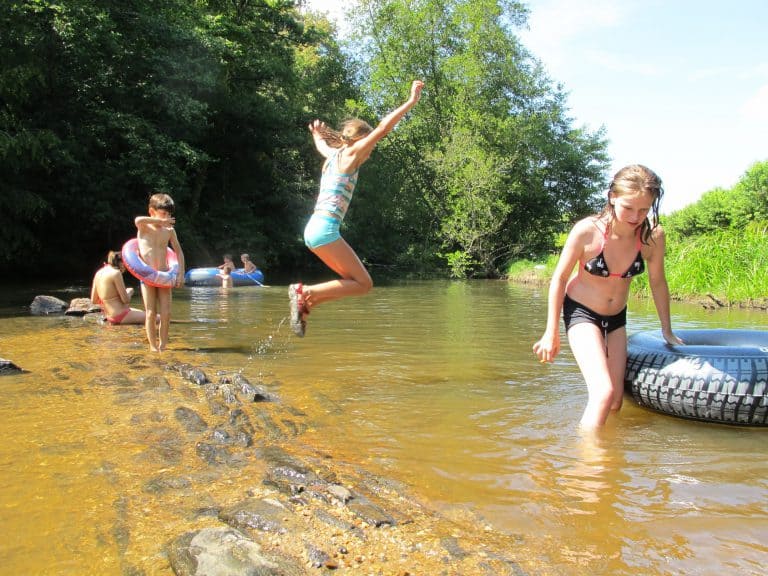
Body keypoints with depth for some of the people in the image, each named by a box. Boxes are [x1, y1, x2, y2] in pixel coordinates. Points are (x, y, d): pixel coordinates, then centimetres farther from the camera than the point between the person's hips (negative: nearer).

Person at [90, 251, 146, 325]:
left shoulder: (99, 273, 9)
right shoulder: (116, 273, -13)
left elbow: (93, 300, 13)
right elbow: (126, 300, -13)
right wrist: (129, 292, 7)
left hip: (110, 317, 9)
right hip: (120, 315, -9)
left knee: (141, 313, 29)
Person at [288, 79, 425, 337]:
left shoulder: (334, 154, 19)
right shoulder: (350, 154, -3)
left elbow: (321, 144, 43)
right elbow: (383, 127, -10)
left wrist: (317, 132, 65)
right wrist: (412, 100, -7)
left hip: (315, 228, 9)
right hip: (325, 228, -9)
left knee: (354, 281, 14)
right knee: (363, 284, -6)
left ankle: (304, 305, 8)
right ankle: (305, 292, -10)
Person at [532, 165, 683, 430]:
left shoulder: (653, 236, -16)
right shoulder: (587, 231, -25)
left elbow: (658, 282, 0)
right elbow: (559, 278, -13)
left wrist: (667, 332, 11)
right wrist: (551, 334, -9)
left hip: (616, 317, 4)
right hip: (581, 312, -4)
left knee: (616, 402, 8)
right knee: (603, 393, -22)